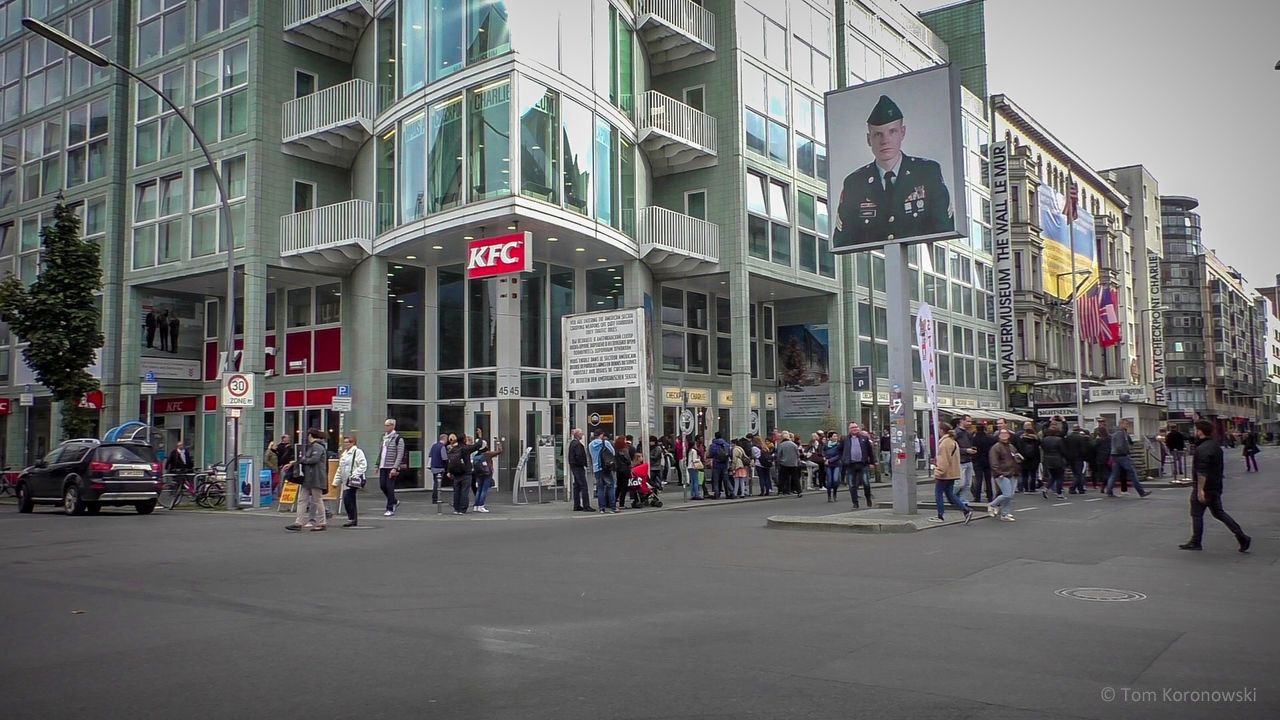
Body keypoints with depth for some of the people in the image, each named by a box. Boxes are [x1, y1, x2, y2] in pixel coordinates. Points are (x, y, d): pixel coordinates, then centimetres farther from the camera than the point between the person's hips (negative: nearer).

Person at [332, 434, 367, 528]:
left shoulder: (358, 452, -6)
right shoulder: (344, 454, 21)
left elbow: (363, 465, -15)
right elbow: (340, 469, 26)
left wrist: (354, 475, -21)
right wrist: (336, 481, 22)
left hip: (353, 481, -9)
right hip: (345, 481, 9)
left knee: (347, 499, -15)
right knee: (350, 500, 9)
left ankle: (352, 519, -7)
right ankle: (353, 520, 14)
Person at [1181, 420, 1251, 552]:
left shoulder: (1202, 449, -21)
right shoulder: (1216, 446, 11)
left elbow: (1202, 472, -26)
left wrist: (1200, 490, -26)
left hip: (1204, 488, -9)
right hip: (1216, 487, 9)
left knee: (1196, 514, 3)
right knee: (1219, 513, 15)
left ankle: (1195, 543, 10)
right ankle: (1242, 537, 8)